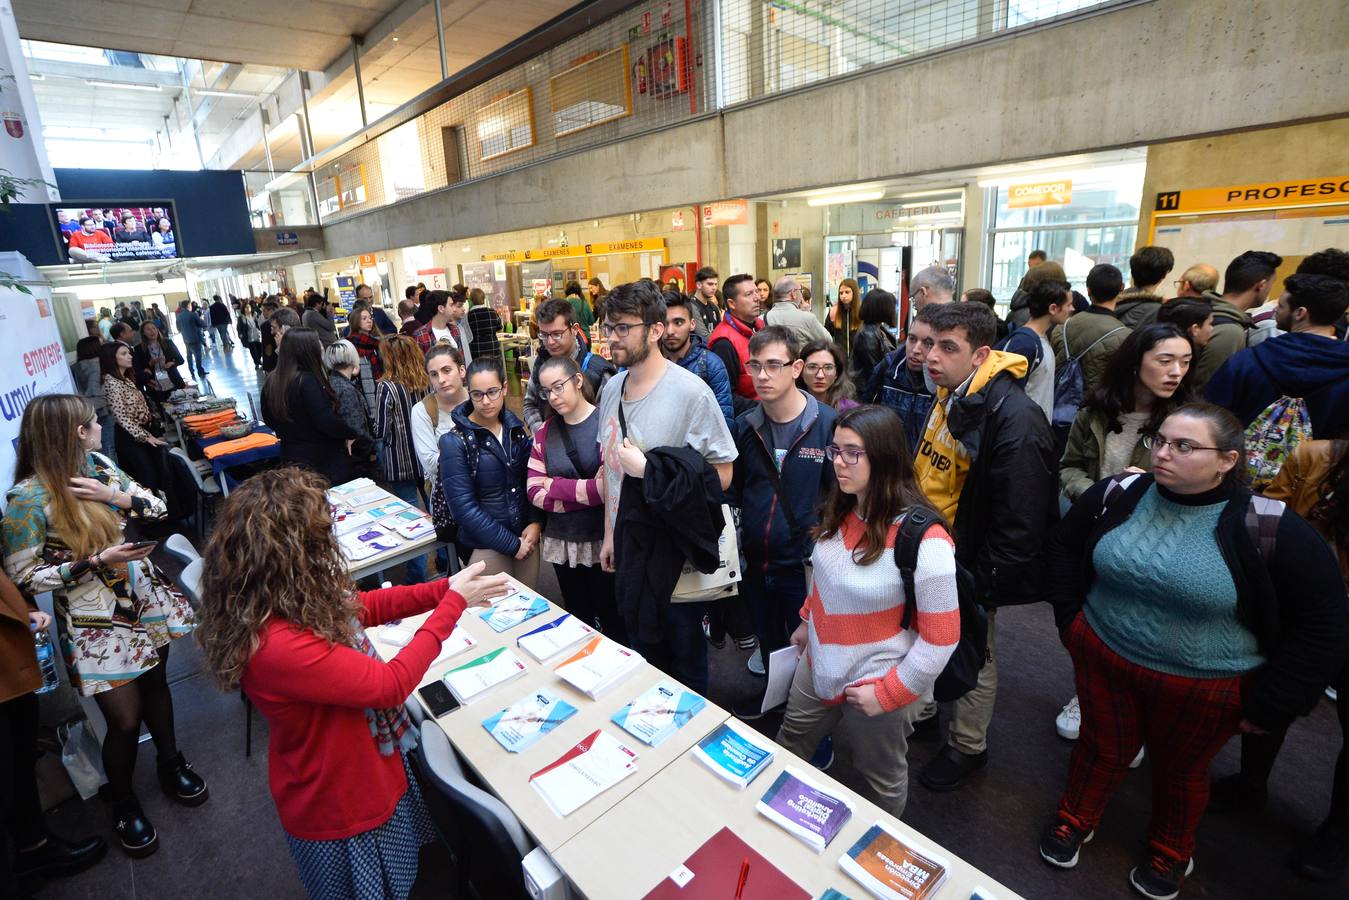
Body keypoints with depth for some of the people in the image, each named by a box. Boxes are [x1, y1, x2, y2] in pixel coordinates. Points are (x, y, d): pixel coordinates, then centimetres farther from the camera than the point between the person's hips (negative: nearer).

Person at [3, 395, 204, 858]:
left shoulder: (98, 464, -2)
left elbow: (157, 506, 3)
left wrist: (113, 496, -15)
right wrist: (95, 561, -23)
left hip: (147, 600, 6)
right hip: (97, 624, -5)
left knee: (155, 684, 22)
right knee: (126, 720, 3)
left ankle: (171, 764, 45)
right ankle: (121, 801, 32)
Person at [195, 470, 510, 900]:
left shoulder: (292, 599, -13)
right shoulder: (277, 646, -39)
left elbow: (360, 606, 4)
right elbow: (390, 684, -31)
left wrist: (446, 589, -5)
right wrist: (452, 604, -23)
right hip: (340, 811, -7)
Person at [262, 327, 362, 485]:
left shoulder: (272, 381, 2)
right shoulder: (308, 381, -23)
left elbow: (270, 420, 15)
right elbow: (328, 422, -26)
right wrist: (355, 434, -11)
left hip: (291, 456, 8)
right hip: (325, 460, -8)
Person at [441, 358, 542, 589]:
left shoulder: (517, 429, 2)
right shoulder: (454, 442, -11)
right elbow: (463, 507, -15)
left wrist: (536, 523, -10)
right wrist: (511, 544, -15)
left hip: (527, 538, 4)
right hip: (486, 547, -4)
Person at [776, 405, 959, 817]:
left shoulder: (924, 540, -28)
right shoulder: (839, 512, -6)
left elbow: (941, 637, -21)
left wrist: (889, 693, -18)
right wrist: (807, 621, 17)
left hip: (878, 687, -7)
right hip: (819, 667, 7)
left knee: (880, 782, 19)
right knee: (786, 754, 24)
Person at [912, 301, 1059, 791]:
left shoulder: (1014, 418, -27)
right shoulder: (946, 396, 1)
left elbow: (1019, 520, -25)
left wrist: (985, 584, -19)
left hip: (968, 564, -8)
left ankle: (967, 747, 36)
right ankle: (919, 712, 49)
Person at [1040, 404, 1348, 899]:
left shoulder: (1269, 530, -19)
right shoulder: (1118, 496, -11)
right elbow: (1064, 549, 6)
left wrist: (1269, 705, -8)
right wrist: (1070, 618, 5)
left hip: (1204, 687, -1)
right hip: (1103, 660, 2)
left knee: (1179, 769, 22)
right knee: (1101, 748, 20)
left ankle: (1171, 853, 50)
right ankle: (1074, 819, 46)